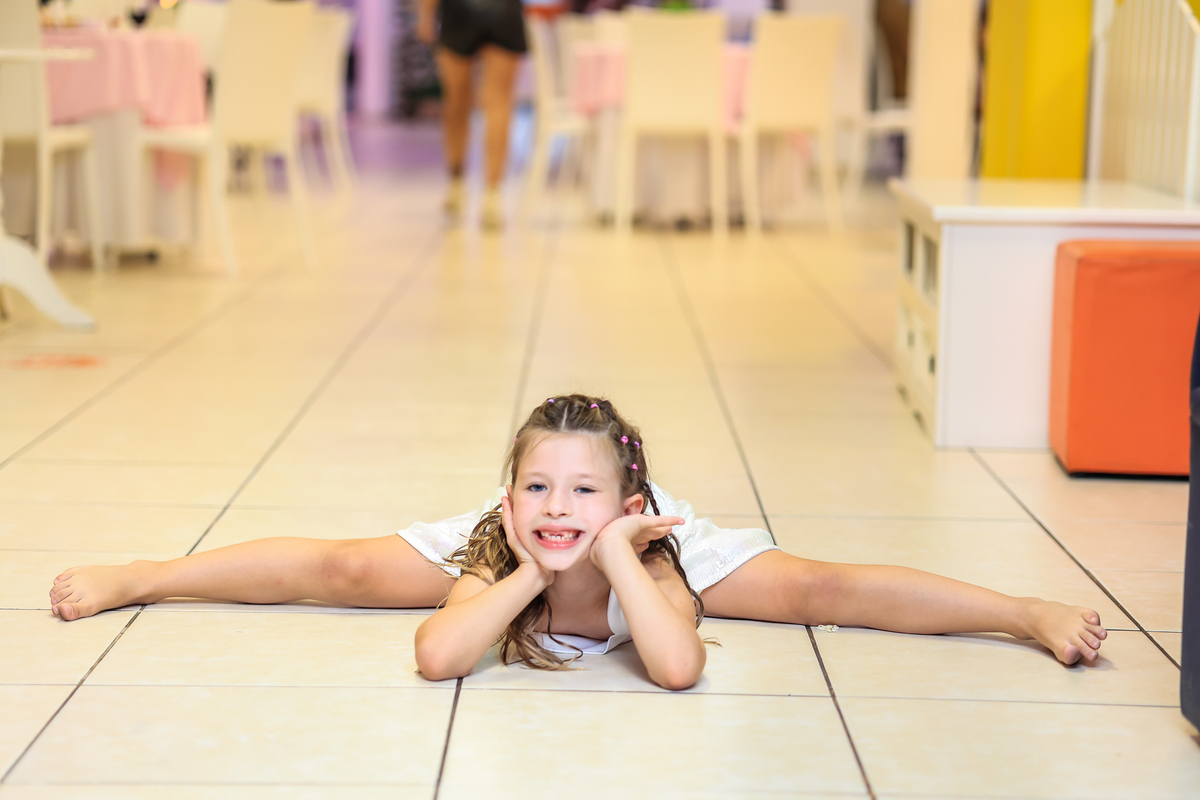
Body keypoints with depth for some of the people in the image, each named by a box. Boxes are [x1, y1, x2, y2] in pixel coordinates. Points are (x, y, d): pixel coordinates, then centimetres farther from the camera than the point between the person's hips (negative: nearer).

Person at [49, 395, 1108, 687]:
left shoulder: (649, 547, -43)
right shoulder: (497, 545, -40)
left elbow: (678, 668, -58)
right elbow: (434, 656, -52)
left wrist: (614, 551, -59)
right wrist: (530, 572, -54)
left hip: (651, 537, -1)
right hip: (511, 560, 1)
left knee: (822, 588, -11)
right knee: (338, 569, 0)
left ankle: (1030, 610, 0)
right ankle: (130, 575, 16)